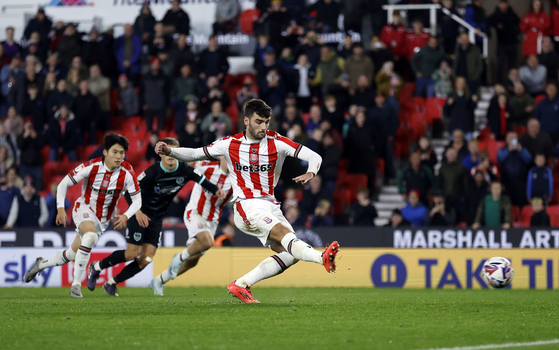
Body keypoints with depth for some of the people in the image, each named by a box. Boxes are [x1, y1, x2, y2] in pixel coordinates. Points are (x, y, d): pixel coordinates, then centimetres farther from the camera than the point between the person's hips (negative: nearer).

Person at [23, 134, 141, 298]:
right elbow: (64, 183, -11)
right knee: (91, 236, -36)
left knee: (72, 254, 9)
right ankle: (76, 284, -29)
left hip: (103, 219, 4)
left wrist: (126, 216, -27)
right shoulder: (91, 167, -20)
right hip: (84, 209, -4)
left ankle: (41, 264, 37)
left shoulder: (127, 173, -16)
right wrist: (60, 209, -21)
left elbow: (137, 200, -9)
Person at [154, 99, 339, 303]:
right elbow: (195, 154, 13)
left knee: (290, 255, -11)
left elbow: (314, 157, -3)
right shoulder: (230, 144, 3)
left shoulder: (277, 142, 2)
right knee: (285, 233, -29)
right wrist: (169, 152, -4)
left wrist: (310, 173, -25)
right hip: (247, 207, -4)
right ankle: (322, 258, -53)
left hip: (270, 207, 4)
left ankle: (241, 285, -5)